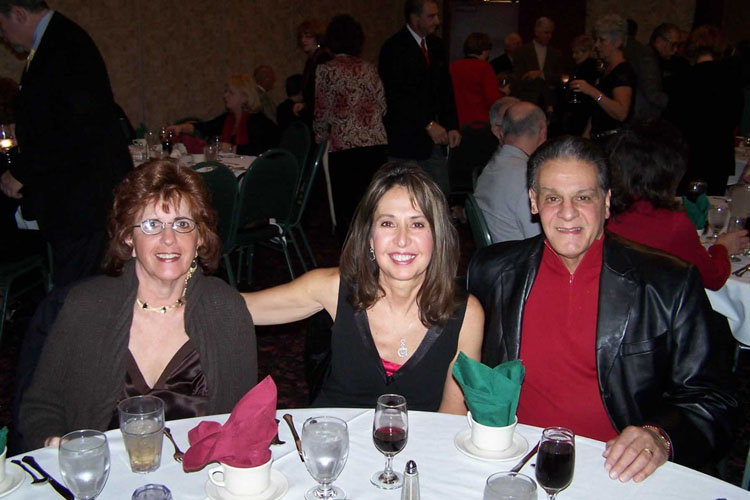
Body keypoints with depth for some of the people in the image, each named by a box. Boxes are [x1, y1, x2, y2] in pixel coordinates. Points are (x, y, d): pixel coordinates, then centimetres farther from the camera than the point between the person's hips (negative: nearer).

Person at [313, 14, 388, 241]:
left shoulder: (325, 70, -1)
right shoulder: (369, 69, 9)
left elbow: (322, 113, -1)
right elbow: (382, 106, 11)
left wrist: (320, 137, 16)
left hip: (344, 146, -4)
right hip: (376, 144, 4)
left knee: (347, 208, 3)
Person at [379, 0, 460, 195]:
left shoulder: (436, 45, 13)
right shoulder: (393, 48, -9)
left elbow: (445, 90, 16)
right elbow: (397, 96, -16)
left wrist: (452, 126, 5)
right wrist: (428, 124, -19)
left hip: (434, 140, 7)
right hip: (406, 140, -7)